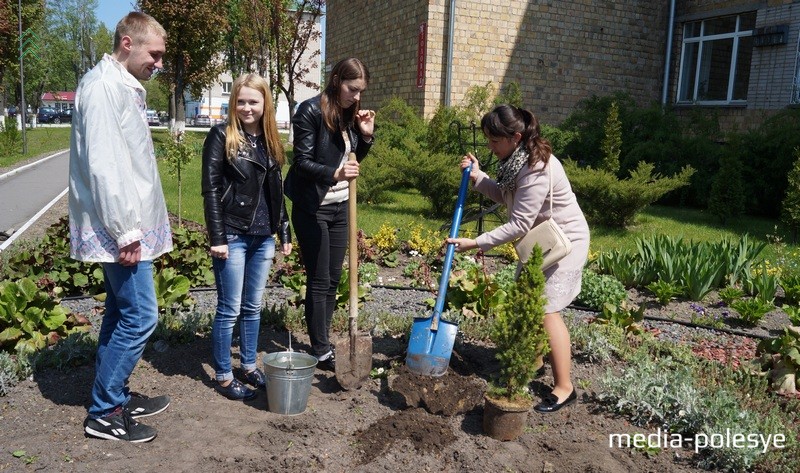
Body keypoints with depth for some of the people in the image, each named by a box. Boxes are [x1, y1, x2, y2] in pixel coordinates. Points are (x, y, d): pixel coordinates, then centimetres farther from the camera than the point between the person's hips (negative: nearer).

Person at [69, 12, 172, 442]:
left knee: (120, 313, 16)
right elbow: (102, 166, -21)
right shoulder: (102, 86, -14)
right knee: (139, 316, -6)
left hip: (127, 227, 10)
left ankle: (115, 397, 28)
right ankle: (105, 414, 7)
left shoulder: (125, 88, 16)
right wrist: (126, 232, -21)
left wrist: (135, 226, 17)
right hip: (119, 230, -10)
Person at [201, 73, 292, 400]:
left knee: (253, 307, 14)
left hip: (263, 237, 6)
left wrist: (284, 231, 14)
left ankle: (249, 366, 28)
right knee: (229, 309, 2)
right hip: (232, 235, -6)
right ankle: (223, 376, 14)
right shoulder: (222, 136, -6)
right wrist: (216, 238, -16)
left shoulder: (270, 141, 11)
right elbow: (211, 189, -11)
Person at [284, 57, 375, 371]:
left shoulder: (351, 114, 8)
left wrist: (366, 136, -2)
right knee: (319, 280, -1)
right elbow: (303, 162, -17)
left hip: (340, 206, 7)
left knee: (333, 278, 11)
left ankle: (322, 342, 22)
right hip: (313, 207, -7)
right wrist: (334, 174, -34)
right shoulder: (311, 111, -13)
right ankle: (322, 352, 10)